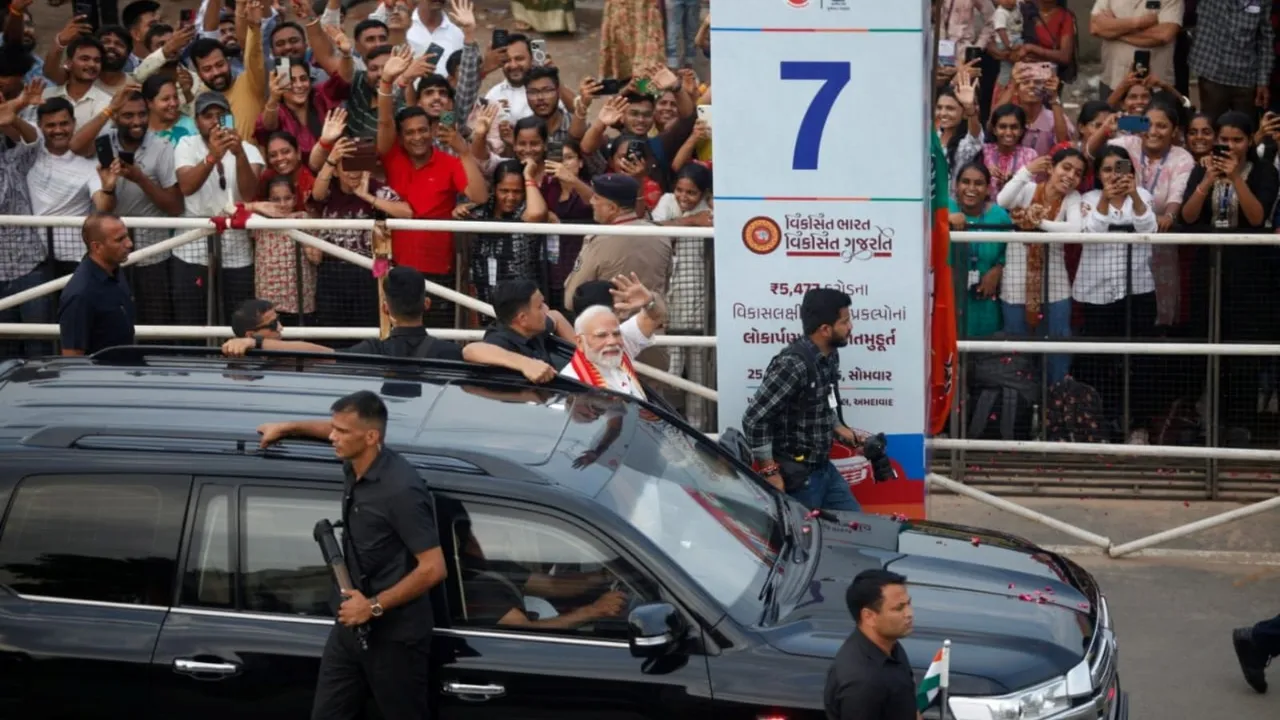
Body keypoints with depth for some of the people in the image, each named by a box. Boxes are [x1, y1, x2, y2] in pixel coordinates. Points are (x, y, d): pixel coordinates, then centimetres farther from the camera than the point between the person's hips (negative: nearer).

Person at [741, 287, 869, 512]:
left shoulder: (830, 356, 3)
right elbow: (754, 418, -23)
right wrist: (771, 472, -19)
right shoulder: (793, 364, -24)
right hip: (796, 476, -9)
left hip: (824, 468, 9)